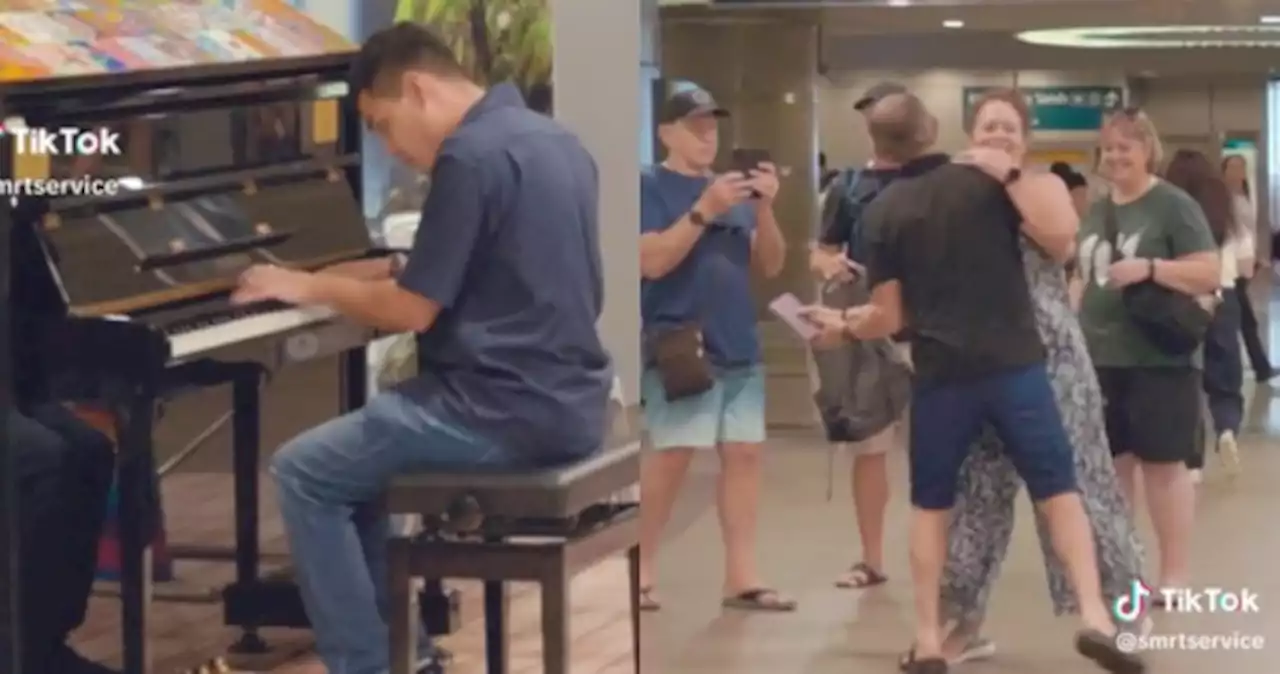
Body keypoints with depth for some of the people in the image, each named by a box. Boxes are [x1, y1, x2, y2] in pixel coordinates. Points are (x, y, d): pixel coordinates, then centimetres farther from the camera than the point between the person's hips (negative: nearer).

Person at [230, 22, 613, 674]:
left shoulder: (469, 155, -16)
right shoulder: (553, 139, 13)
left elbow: (413, 311, -14)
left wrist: (309, 286, 1)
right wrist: (411, 273, 19)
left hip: (507, 409, -10)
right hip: (565, 402, 10)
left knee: (302, 472, 1)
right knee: (361, 449, 25)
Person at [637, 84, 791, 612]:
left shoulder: (733, 189, 14)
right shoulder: (649, 186, -2)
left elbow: (770, 265, 10)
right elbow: (652, 261, -13)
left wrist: (764, 208, -6)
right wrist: (705, 209, -20)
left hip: (739, 349, 6)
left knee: (744, 453, 2)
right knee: (672, 456, -8)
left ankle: (741, 576, 4)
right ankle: (640, 571, 2)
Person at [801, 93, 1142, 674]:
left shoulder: (882, 212, 1)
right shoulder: (989, 178, 0)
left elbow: (890, 318, 2)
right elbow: (1060, 241, -7)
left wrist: (842, 325, 20)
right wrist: (1014, 178, 2)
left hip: (941, 376, 0)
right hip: (1014, 365, 0)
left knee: (930, 506, 13)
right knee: (1058, 490, 6)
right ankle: (1095, 619, -6)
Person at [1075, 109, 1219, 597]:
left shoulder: (1174, 206, -7)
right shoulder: (1096, 211, 13)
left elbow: (1210, 273, -13)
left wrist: (1149, 268, -24)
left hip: (1160, 359, -6)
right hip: (1100, 359, 6)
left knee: (1162, 463, -2)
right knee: (1109, 463, 11)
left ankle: (1175, 572, 4)